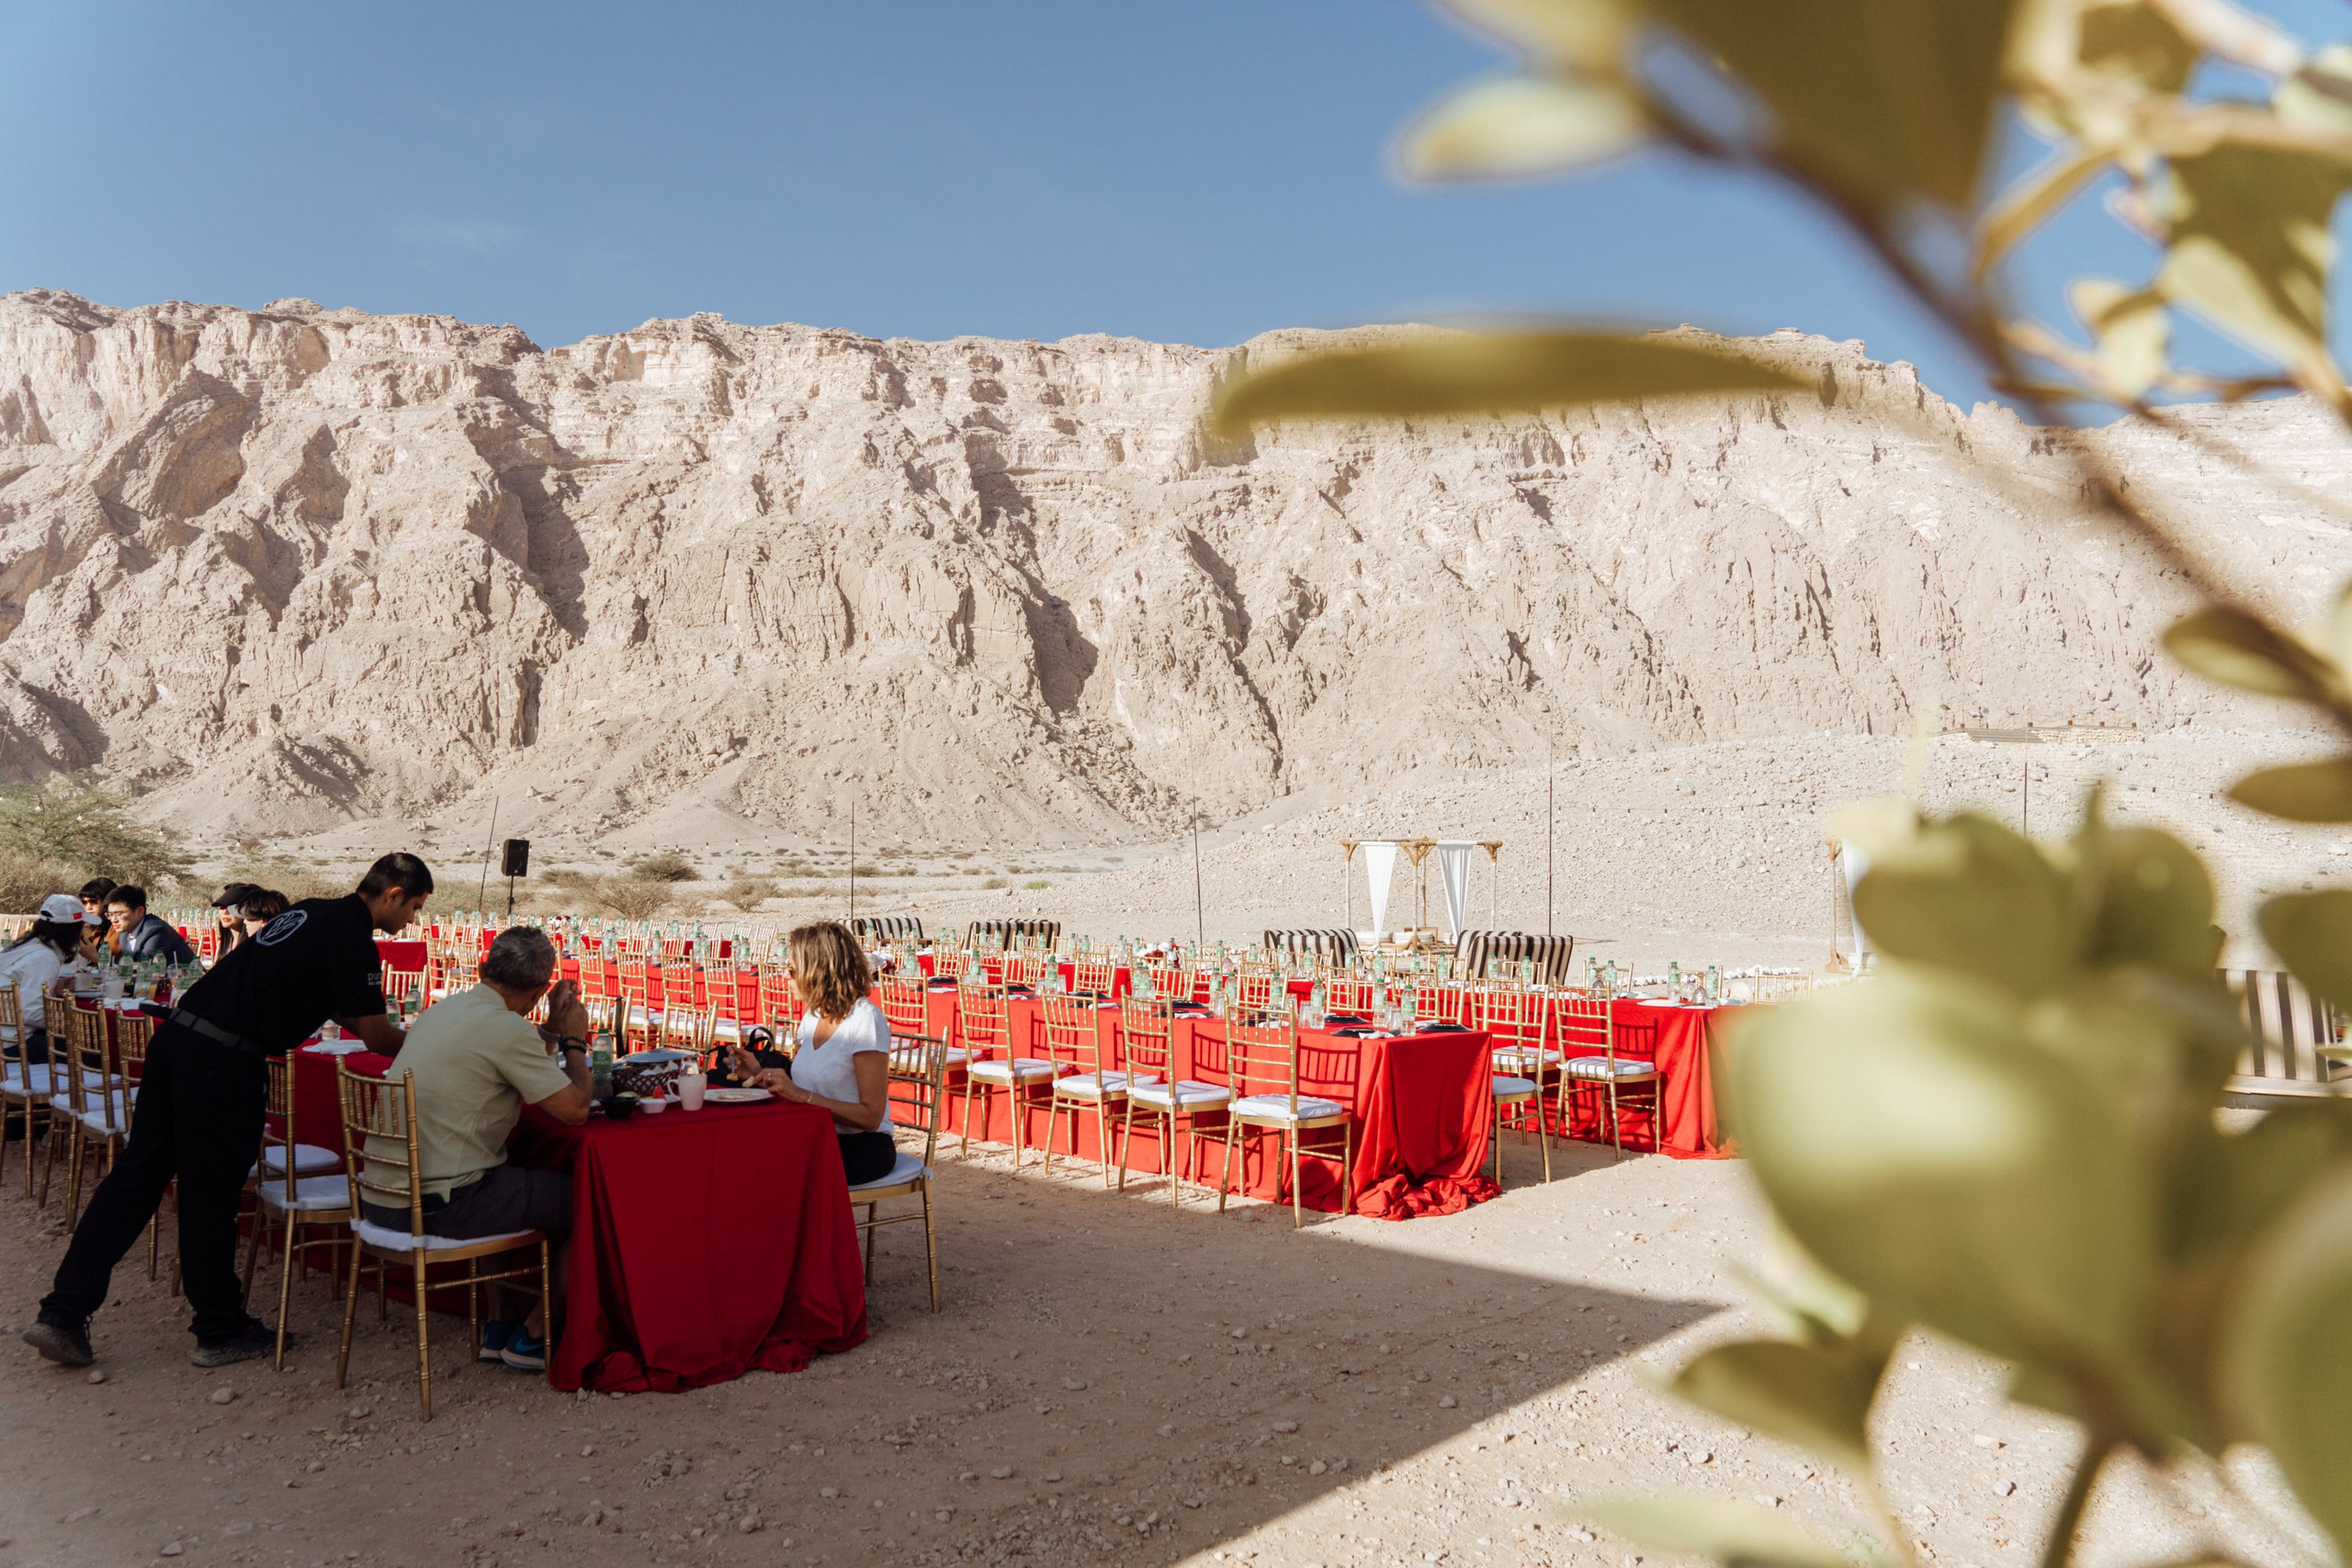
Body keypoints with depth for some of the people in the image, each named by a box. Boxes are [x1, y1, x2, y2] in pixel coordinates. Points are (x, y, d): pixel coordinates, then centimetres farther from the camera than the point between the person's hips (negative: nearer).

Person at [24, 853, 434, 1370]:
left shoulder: (312, 912, 17)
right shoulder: (352, 939, -10)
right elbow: (377, 1036, -7)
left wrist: (401, 1037, 28)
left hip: (175, 1035, 9)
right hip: (222, 1060, -9)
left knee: (137, 1173, 13)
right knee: (211, 1195, 3)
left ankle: (63, 1313, 17)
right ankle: (220, 1332, 17)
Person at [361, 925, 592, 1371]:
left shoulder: (439, 1011, 11)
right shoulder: (506, 1028, -17)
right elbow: (575, 1108, -13)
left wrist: (553, 1031, 23)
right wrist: (573, 1039, 0)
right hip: (439, 1207, -9)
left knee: (529, 1184, 30)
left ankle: (502, 1324, 29)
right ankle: (533, 1335, 13)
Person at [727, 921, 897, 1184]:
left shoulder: (865, 1020, -14)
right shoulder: (813, 1015, 11)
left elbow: (871, 1117, -17)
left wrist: (802, 1095, -21)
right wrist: (760, 1074, -1)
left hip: (864, 1148, -7)